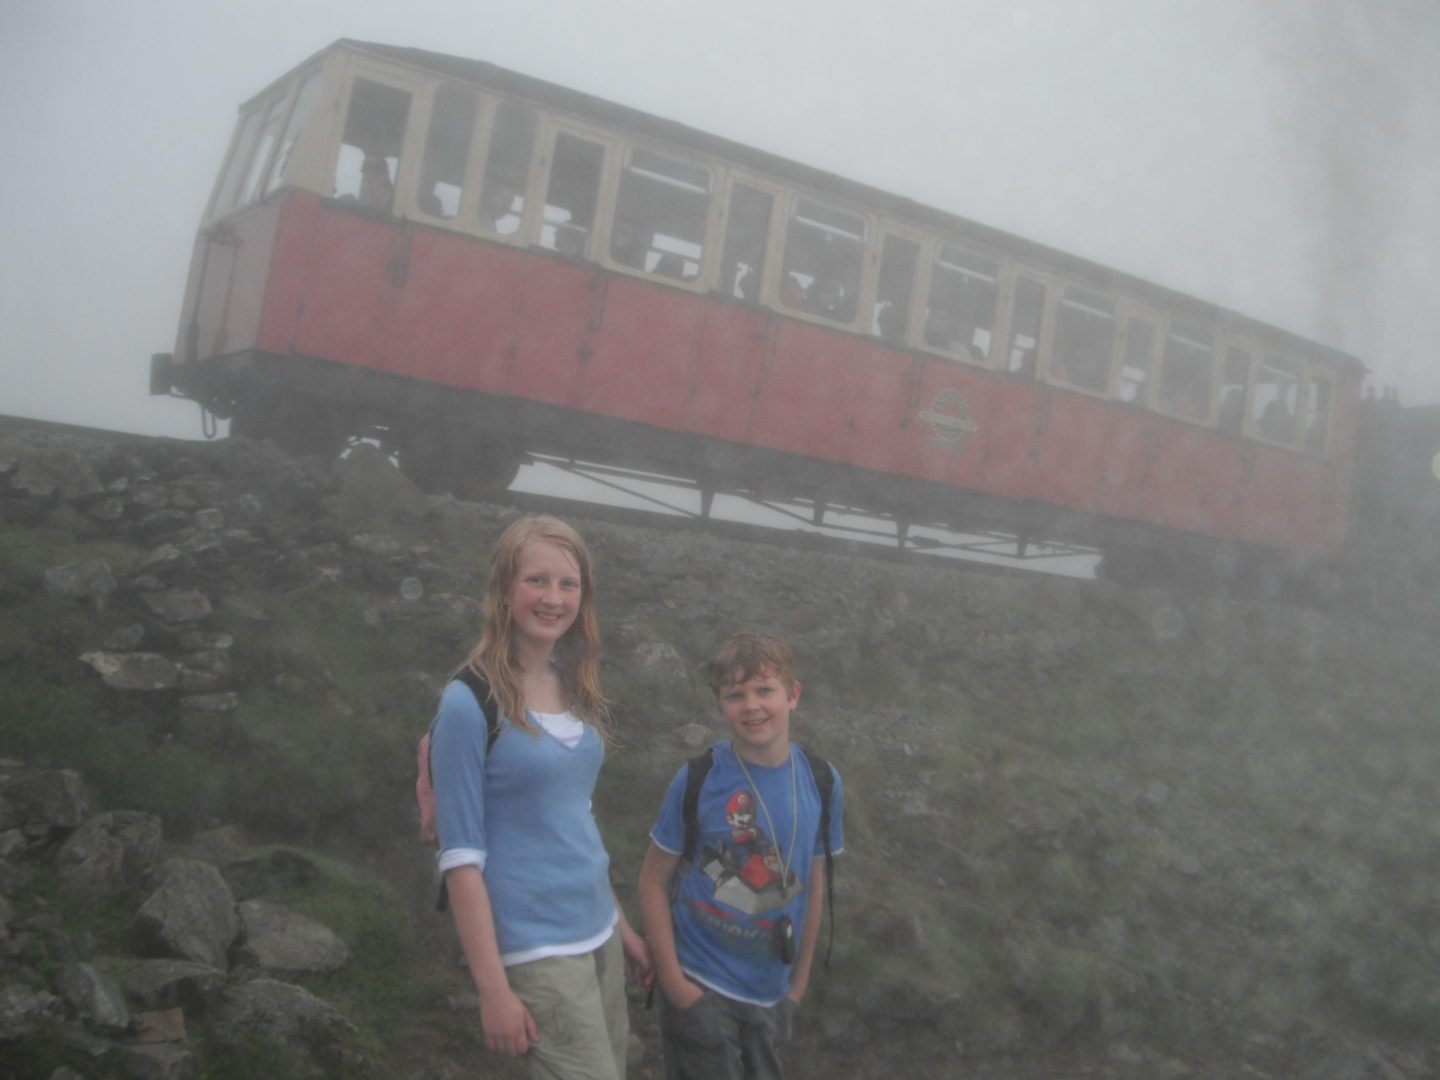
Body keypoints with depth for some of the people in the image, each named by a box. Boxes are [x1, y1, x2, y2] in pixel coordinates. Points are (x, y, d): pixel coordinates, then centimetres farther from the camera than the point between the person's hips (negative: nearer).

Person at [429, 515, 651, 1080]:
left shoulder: (575, 691, 6)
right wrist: (492, 987, -15)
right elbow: (462, 856, -14)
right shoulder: (471, 703, -14)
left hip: (599, 934, 7)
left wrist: (622, 926, 17)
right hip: (537, 948, -7)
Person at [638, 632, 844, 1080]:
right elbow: (653, 881, -8)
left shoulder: (820, 781, -3)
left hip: (770, 993, 4)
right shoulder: (697, 780, -13)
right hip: (700, 987, -3)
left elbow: (813, 885, 7)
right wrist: (673, 980, -11)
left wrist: (799, 980, 10)